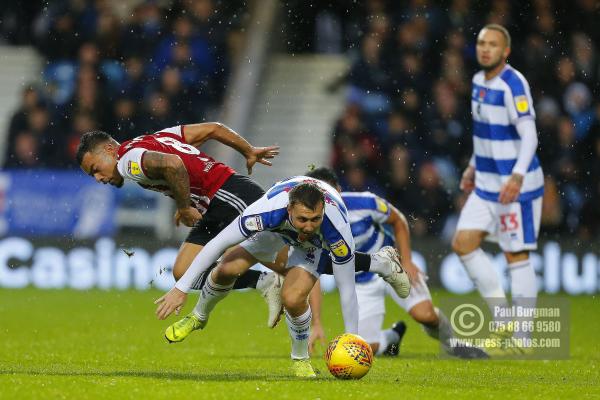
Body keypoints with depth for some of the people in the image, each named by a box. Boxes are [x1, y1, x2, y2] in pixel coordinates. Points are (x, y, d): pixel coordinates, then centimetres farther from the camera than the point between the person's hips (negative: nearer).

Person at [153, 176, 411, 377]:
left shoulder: (337, 229, -43)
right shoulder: (270, 210, -44)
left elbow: (346, 288, -32)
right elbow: (218, 243, -36)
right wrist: (182, 288, -37)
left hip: (319, 242, -2)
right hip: (277, 228, 2)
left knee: (292, 298, -25)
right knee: (227, 268, -15)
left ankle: (301, 359, 5)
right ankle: (198, 317, 18)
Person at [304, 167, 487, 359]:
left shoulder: (364, 203, -25)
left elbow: (398, 221, -5)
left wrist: (406, 262, -11)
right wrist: (316, 323, -24)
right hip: (360, 283, 2)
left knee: (424, 313, -25)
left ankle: (450, 341, 11)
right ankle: (392, 337, 28)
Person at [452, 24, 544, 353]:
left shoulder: (513, 85, -18)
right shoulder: (479, 81, 9)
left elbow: (529, 135, -25)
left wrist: (516, 177, -36)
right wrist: (474, 166, 27)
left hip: (517, 187, -9)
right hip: (486, 185, 9)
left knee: (517, 257, -4)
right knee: (463, 243, 3)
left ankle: (522, 339, 2)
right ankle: (502, 317, 10)